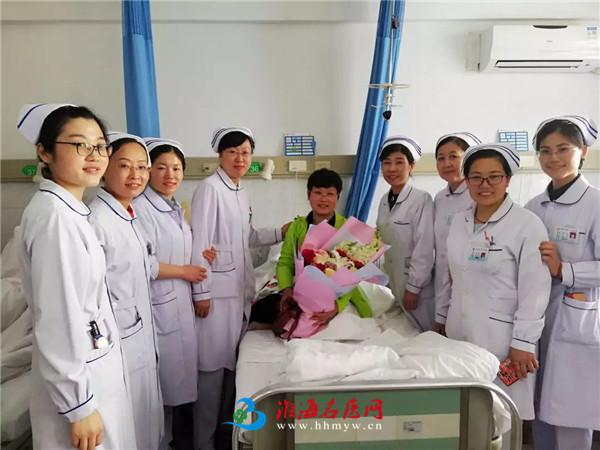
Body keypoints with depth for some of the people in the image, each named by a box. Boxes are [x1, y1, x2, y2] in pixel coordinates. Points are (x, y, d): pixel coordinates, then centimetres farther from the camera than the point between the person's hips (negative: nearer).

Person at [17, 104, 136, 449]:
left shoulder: (69, 210, 7)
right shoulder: (54, 216, -23)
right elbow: (58, 320, -24)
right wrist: (78, 406, -19)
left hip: (95, 364, 9)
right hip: (77, 374, -9)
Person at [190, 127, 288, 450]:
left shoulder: (242, 192, 13)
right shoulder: (209, 188, -11)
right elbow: (198, 243, -15)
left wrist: (280, 233, 12)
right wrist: (200, 291, -17)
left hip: (240, 288, 8)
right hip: (216, 290, -7)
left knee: (233, 361, 14)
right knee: (213, 363, 1)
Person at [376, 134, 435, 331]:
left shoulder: (422, 199, -15)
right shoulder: (384, 201, 5)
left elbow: (424, 250, -17)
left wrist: (413, 288, -15)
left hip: (416, 286, -6)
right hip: (391, 282, 6)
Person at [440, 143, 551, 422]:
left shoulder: (528, 225, -11)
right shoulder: (459, 221, 7)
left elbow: (534, 292, -12)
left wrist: (523, 343, -13)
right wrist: (442, 319, 16)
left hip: (501, 338, -5)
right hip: (460, 334, 5)